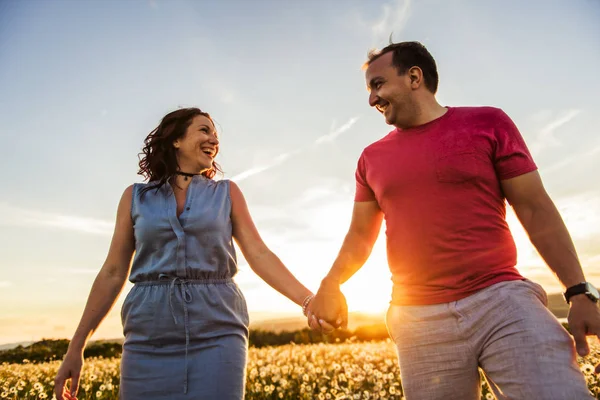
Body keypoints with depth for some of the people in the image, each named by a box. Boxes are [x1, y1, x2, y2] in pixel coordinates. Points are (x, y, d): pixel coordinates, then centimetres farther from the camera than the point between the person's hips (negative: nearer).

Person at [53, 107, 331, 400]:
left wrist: (310, 300, -13)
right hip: (150, 339, 1)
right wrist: (75, 347, 8)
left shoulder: (227, 193, 9)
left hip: (217, 335, 0)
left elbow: (259, 255, 1)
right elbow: (113, 273, 10)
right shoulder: (136, 197, 10)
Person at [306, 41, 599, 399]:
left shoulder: (488, 124, 3)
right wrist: (330, 284, -2)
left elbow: (535, 209, 2)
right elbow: (361, 234, 15)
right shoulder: (372, 158, 12)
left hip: (503, 300, -2)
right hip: (419, 319, 3)